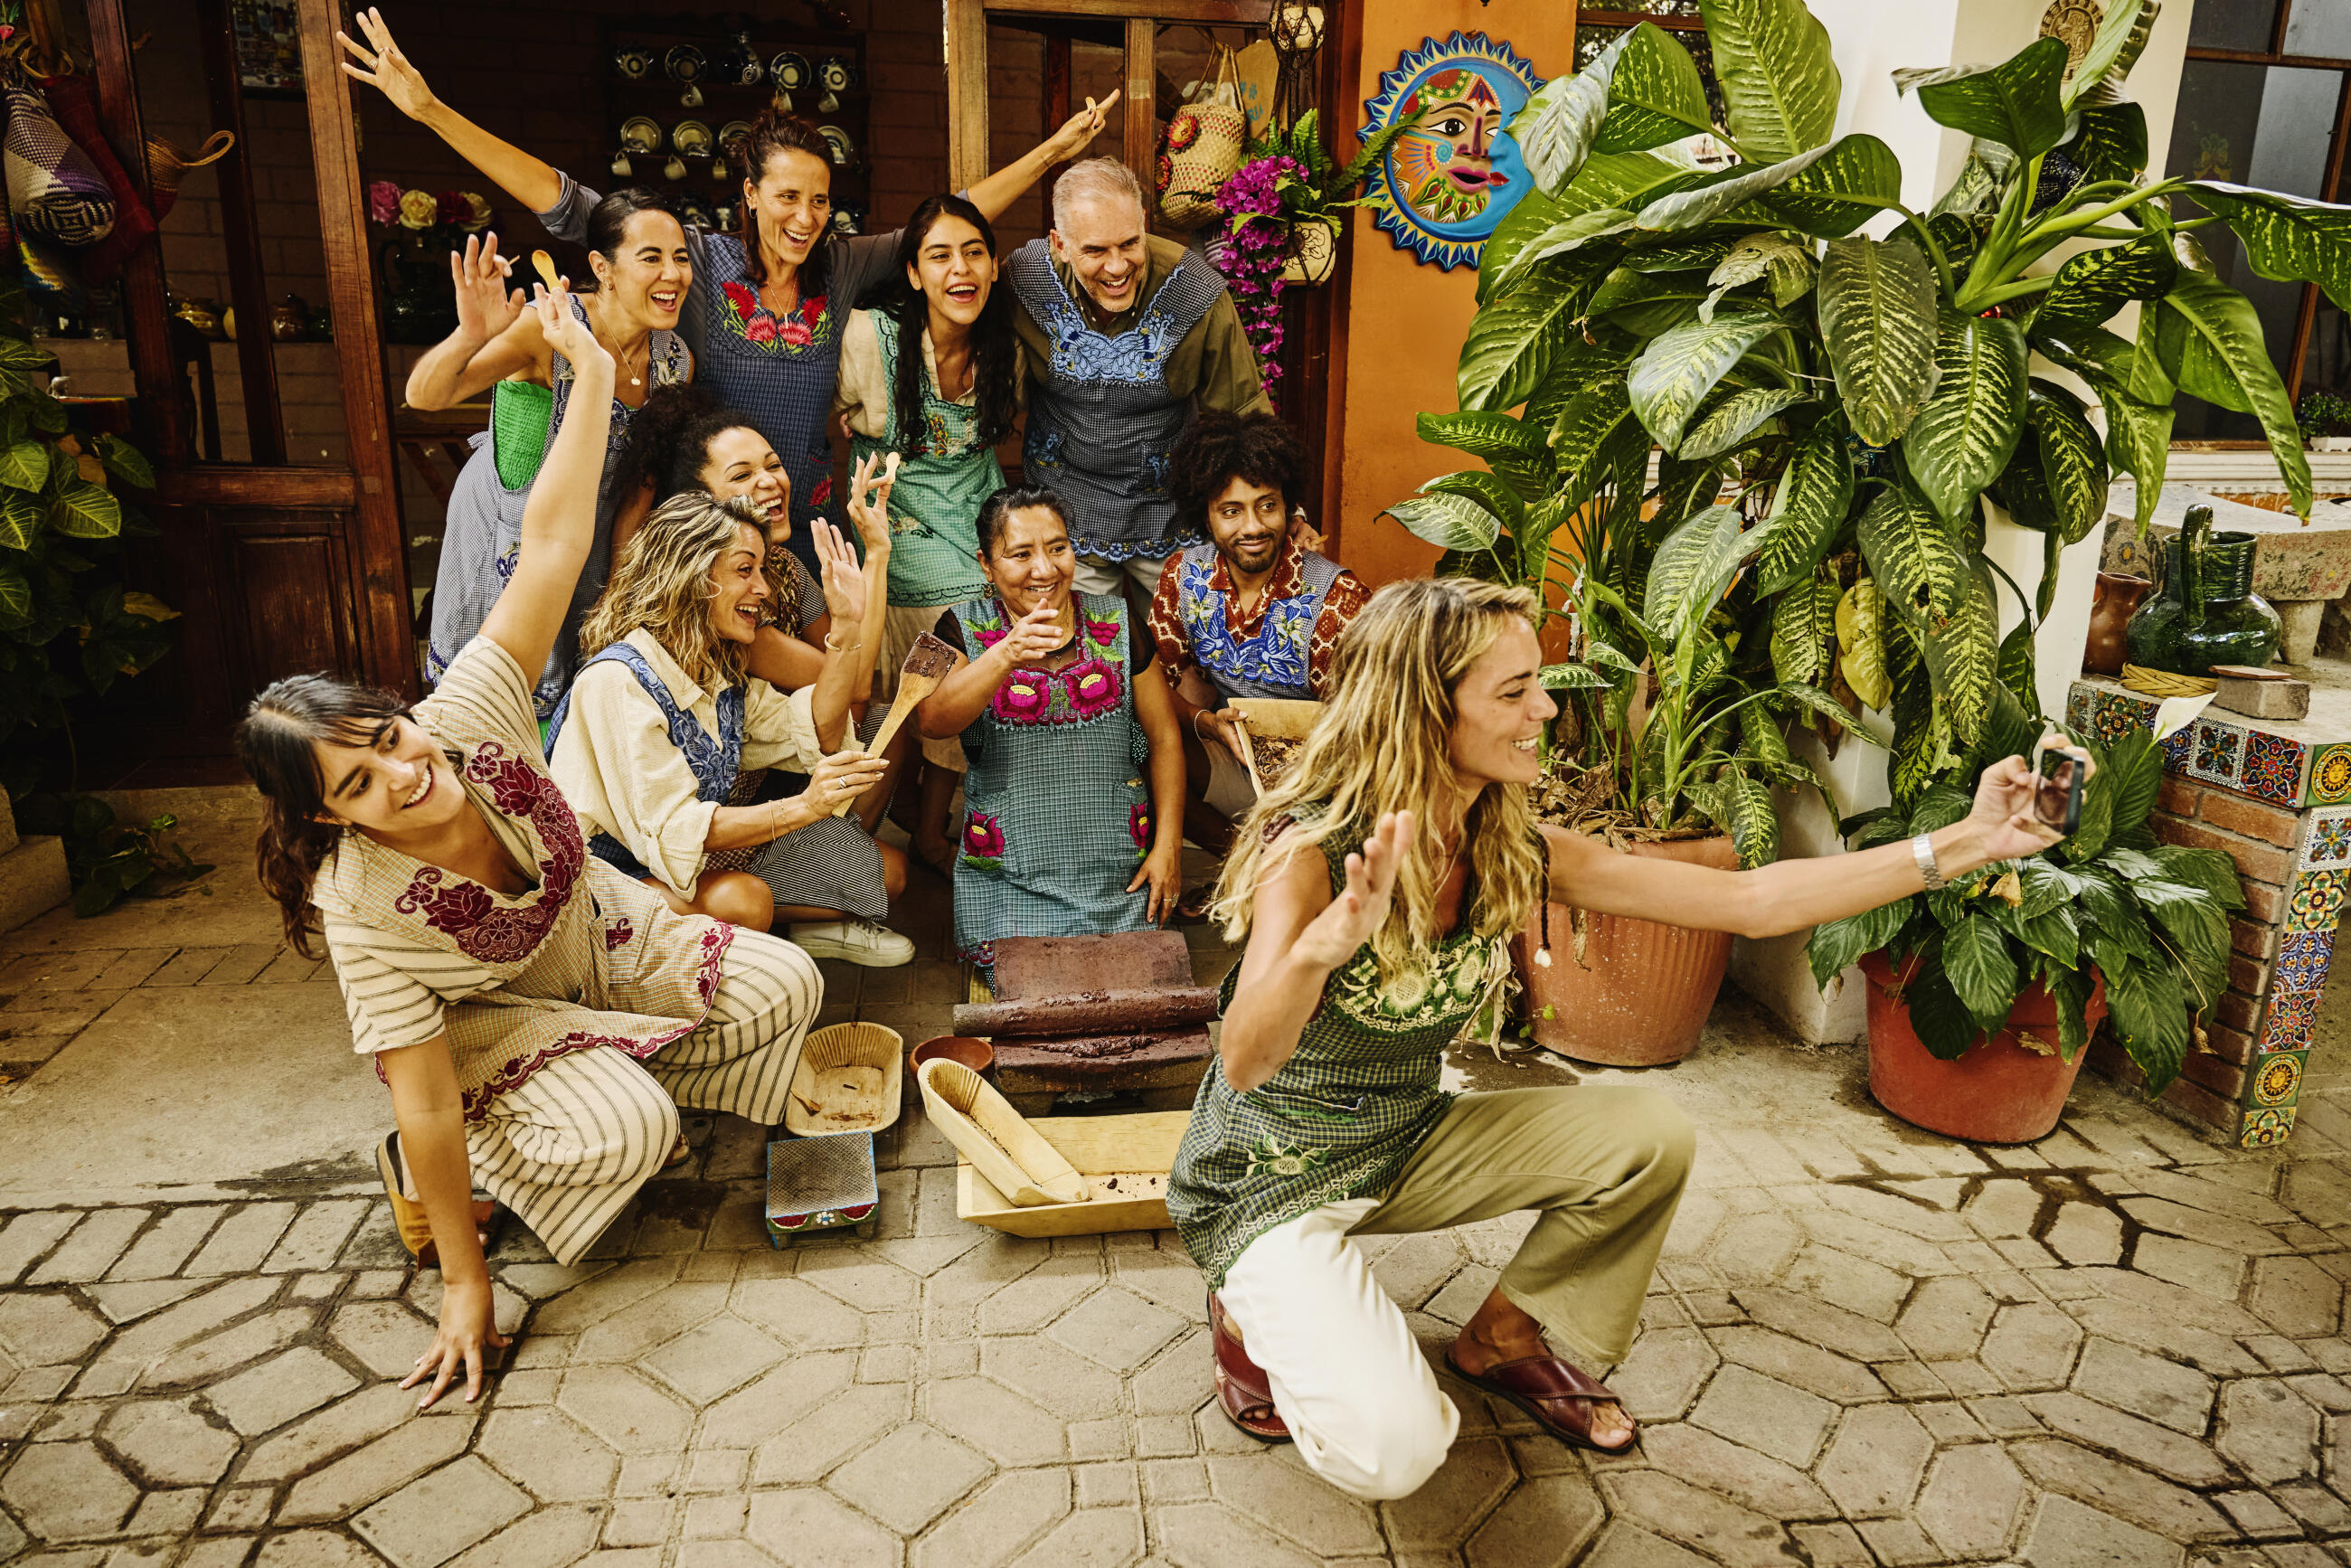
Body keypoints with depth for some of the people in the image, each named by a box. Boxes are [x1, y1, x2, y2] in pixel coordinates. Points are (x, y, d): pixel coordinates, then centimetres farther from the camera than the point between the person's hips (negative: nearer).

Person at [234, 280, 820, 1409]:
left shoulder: (463, 718, -30)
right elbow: (424, 1098, -30)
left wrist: (592, 374, -31)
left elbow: (550, 549, -30)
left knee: (783, 985, -11)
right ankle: (417, 1176, 2)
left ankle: (626, 1089, 14)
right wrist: (464, 1280, -23)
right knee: (628, 1133, -29)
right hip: (485, 1015, -4)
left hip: (598, 935, 4)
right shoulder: (362, 911, -35)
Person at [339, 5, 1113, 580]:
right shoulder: (699, 261, -8)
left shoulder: (842, 266, 0)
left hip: (805, 528, 3)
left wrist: (1052, 151, 4)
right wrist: (431, 111, -15)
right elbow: (566, 205, -10)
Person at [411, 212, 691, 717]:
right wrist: (470, 336, -55)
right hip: (505, 524, -4)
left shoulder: (676, 361, -10)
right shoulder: (549, 328, -26)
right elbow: (423, 396, -35)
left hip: (591, 533, 4)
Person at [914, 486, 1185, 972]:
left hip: (1117, 868, 2)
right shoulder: (966, 628, -1)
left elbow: (1163, 737, 8)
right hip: (1008, 872, -1)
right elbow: (931, 722, -20)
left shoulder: (1115, 623, 3)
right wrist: (1005, 655, -36)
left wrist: (1168, 845, 0)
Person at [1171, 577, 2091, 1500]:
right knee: (1393, 1450, -24)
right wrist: (1321, 948, -60)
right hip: (1270, 1180, -6)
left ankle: (1504, 1339, 18)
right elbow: (1245, 1063, -39)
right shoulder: (1312, 848, -28)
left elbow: (1750, 902, -8)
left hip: (1407, 1147, 7)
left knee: (1651, 1138, -4)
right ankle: (1254, 1313, 9)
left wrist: (1965, 842, -11)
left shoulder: (1508, 853, -9)